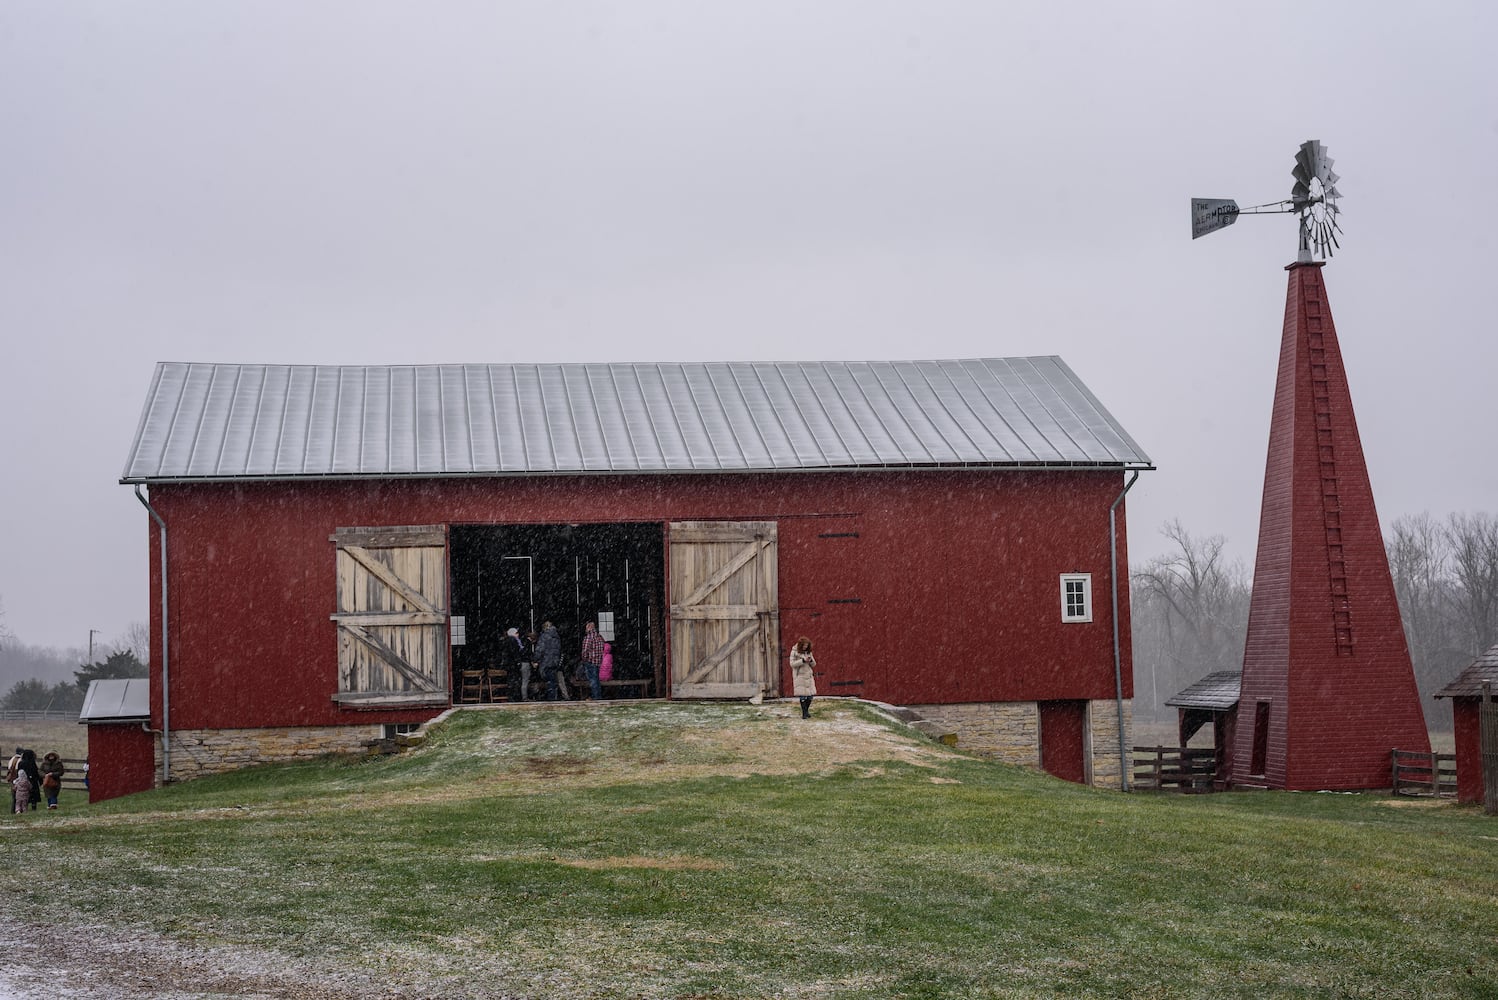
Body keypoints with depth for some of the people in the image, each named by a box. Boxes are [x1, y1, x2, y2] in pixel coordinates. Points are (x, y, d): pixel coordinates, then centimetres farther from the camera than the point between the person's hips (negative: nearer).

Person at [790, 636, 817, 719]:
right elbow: (792, 664, -11)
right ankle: (804, 713, -2)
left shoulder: (808, 652, 10)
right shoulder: (794, 652, -4)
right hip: (799, 676, -5)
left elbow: (813, 664, 12)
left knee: (810, 695, 1)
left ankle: (806, 711, 20)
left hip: (808, 675, 5)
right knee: (803, 695, -9)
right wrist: (803, 660, -20)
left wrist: (811, 660, -12)